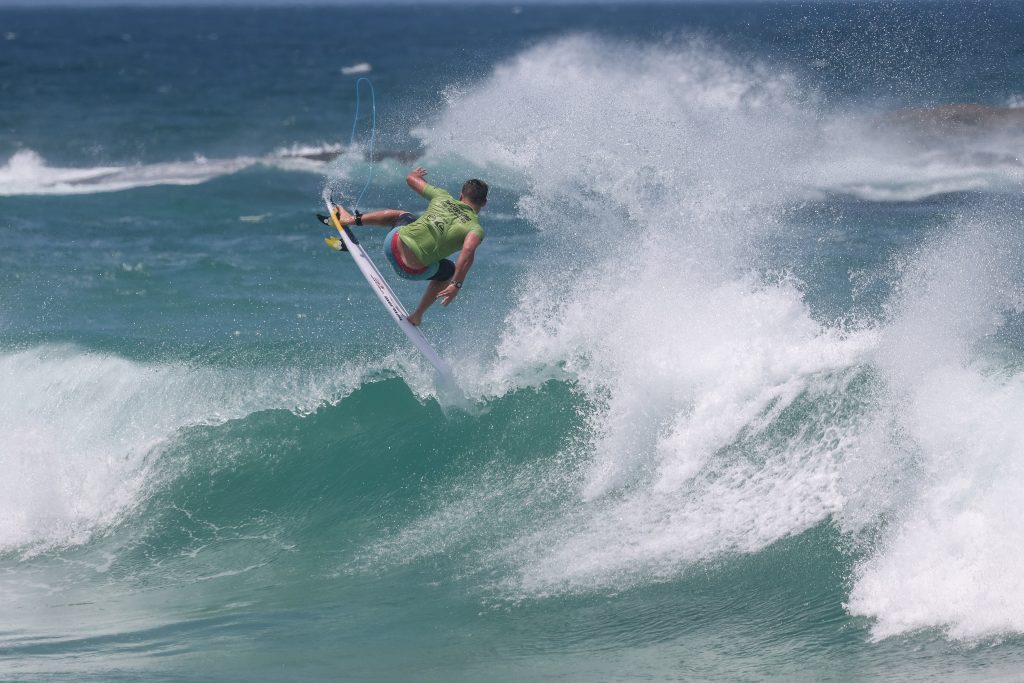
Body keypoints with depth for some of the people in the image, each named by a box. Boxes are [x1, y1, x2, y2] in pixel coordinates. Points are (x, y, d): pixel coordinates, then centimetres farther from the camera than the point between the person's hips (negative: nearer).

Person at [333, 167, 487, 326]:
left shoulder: (442, 197, 7)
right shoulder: (475, 228, -5)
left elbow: (411, 179, 21)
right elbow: (468, 251, -27)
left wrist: (415, 174, 44)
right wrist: (457, 285, -23)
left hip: (395, 243, 3)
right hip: (413, 271, -3)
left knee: (403, 215, 36)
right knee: (450, 271, 30)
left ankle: (351, 219, 40)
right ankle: (417, 316, 37)